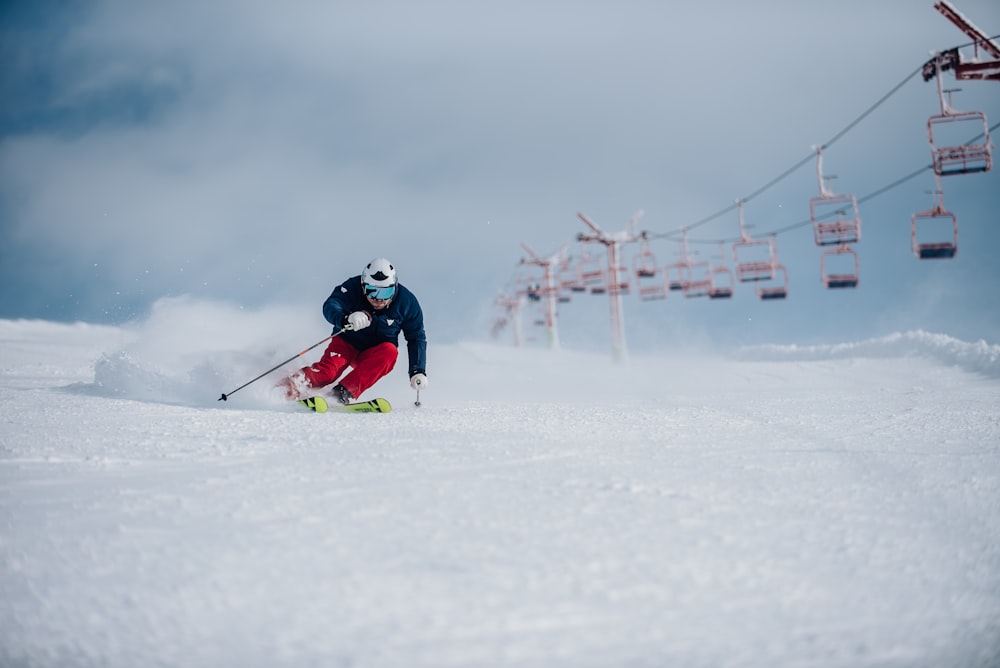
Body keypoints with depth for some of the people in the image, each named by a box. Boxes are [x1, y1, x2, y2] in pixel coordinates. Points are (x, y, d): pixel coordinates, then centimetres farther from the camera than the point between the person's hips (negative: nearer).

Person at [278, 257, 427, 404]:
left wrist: (418, 371, -14)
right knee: (327, 371, -30)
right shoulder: (353, 288, -18)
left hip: (375, 355, 1)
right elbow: (330, 306, -34)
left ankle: (345, 392, -38)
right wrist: (346, 319, -56)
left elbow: (416, 338, -3)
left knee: (390, 351, -31)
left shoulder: (407, 303, -13)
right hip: (347, 343, -1)